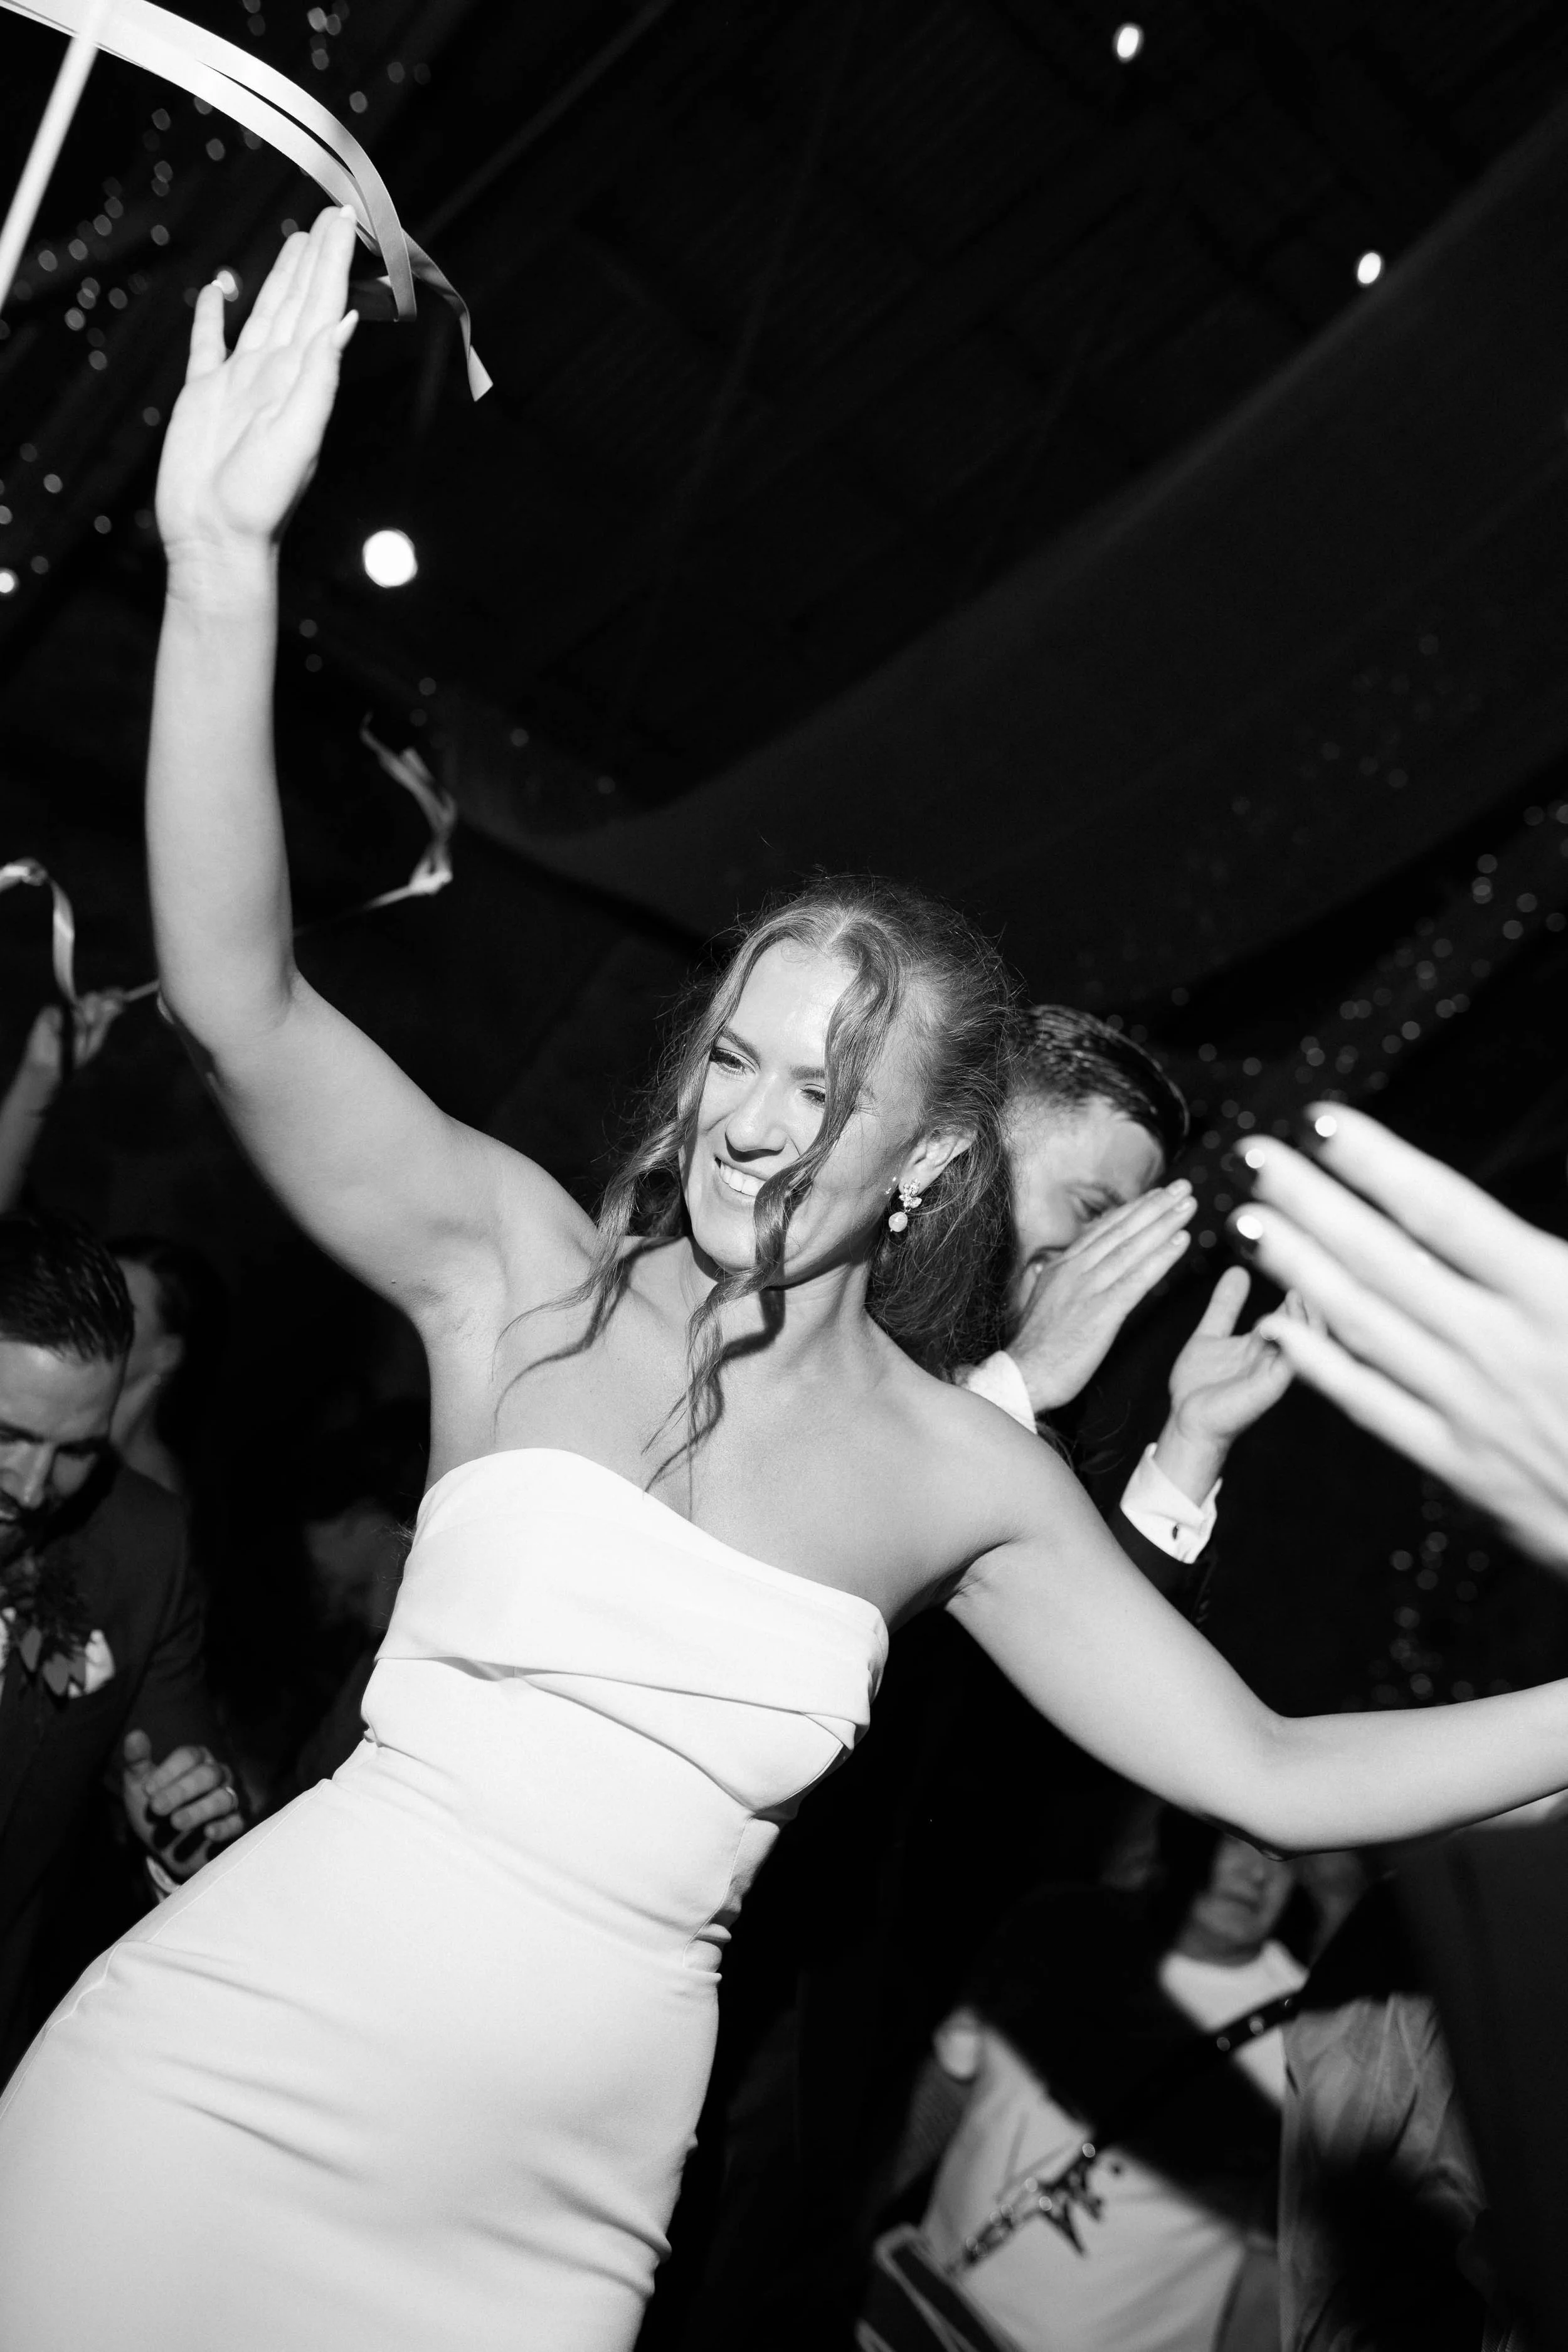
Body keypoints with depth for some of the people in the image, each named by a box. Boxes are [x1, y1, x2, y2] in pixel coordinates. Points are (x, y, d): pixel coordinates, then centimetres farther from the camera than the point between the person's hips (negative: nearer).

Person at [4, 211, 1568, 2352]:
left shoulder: (966, 1480, -4)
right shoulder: (518, 1265, -9)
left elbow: (1273, 1777, 0)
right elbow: (235, 1000, -23)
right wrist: (225, 569, -34)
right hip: (223, 2084, -2)